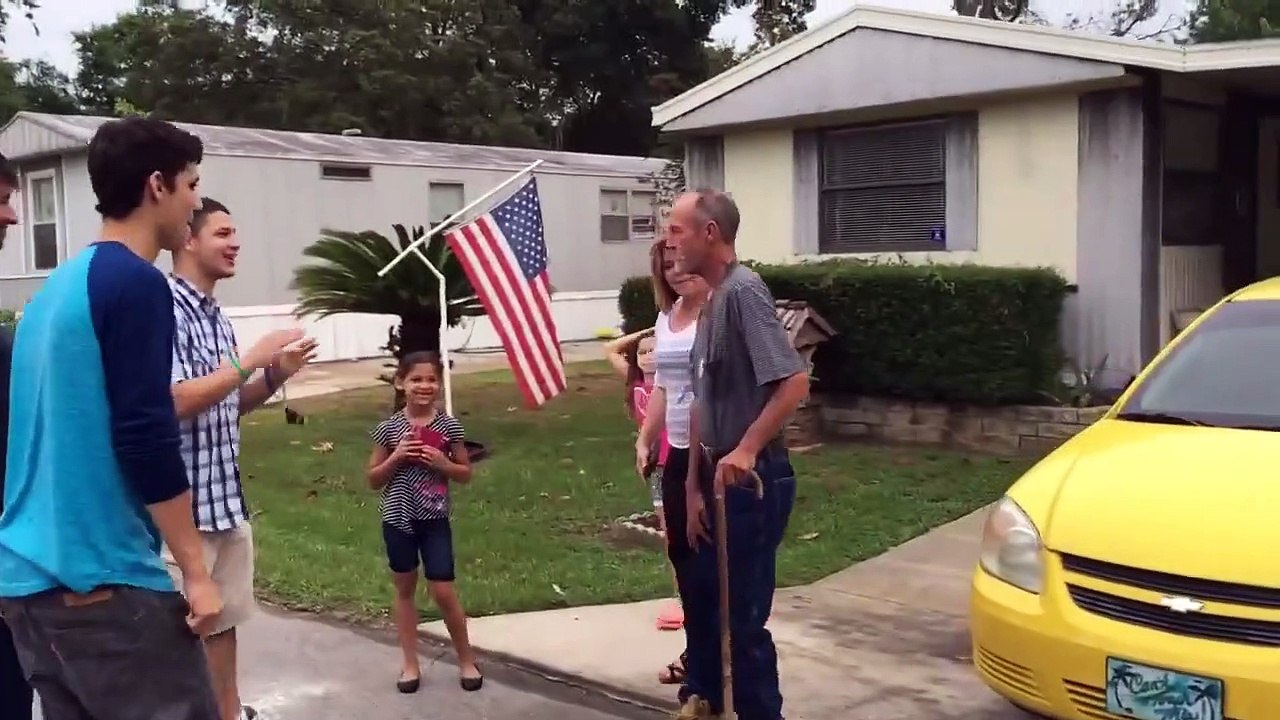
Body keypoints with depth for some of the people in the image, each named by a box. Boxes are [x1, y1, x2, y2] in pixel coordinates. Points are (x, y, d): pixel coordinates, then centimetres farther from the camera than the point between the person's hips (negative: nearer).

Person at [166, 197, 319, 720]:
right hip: (181, 501, -9)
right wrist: (253, 359, -19)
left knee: (224, 616, 18)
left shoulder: (217, 318, 12)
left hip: (226, 495, 9)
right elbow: (175, 401, -23)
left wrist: (276, 375, 4)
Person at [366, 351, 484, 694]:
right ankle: (410, 664, 24)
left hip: (435, 519, -1)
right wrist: (396, 457, -14)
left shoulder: (449, 426, -4)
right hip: (398, 519, 1)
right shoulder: (389, 428, -3)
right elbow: (373, 480, 2)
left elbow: (466, 473, 5)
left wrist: (442, 463, -14)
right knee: (404, 589, 12)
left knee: (443, 592, -1)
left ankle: (467, 660, 18)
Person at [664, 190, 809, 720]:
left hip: (751, 481, -10)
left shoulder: (743, 291, -18)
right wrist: (694, 486, 12)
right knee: (700, 590, 23)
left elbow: (794, 381, -27)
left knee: (742, 616, -1)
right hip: (718, 479, 10)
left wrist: (746, 450, -28)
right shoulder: (711, 302, 11)